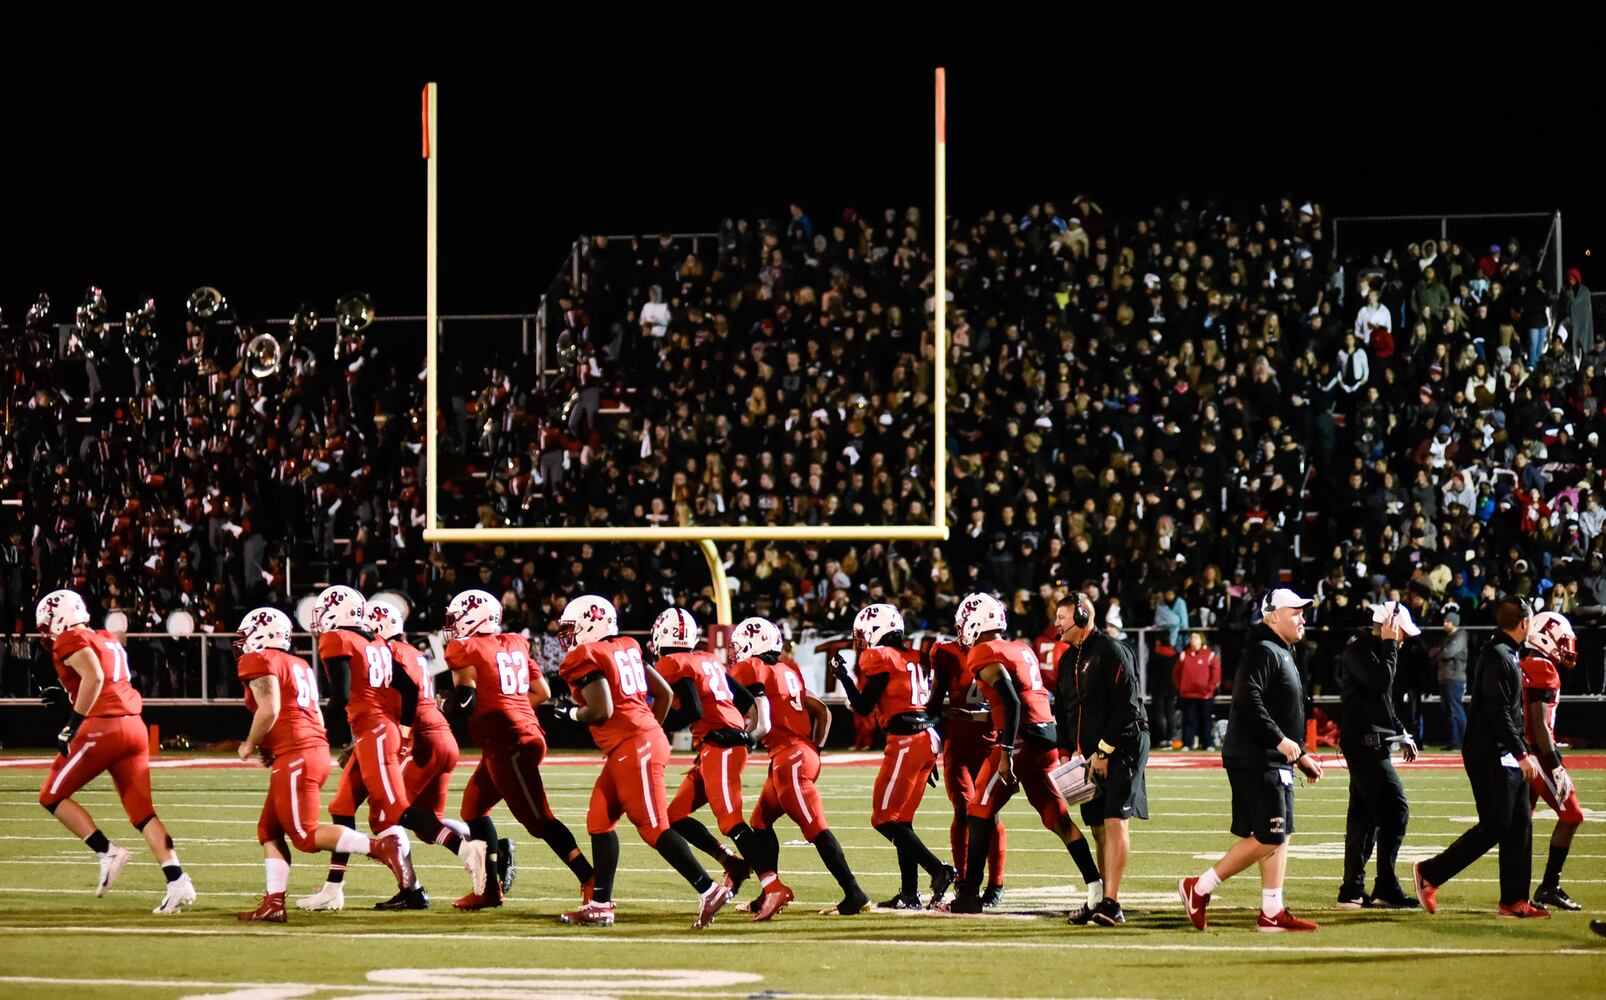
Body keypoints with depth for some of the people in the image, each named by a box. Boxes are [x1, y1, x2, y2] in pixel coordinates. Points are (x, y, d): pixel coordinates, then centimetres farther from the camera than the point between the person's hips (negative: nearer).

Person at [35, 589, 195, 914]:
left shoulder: (70, 641, -2)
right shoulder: (107, 641, 23)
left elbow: (93, 677, -18)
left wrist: (72, 725, -16)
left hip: (102, 728, -8)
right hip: (134, 727, 8)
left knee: (52, 796, 7)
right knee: (142, 811, 4)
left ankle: (107, 852, -4)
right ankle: (177, 880, -11)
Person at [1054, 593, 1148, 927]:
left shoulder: (1111, 651, -11)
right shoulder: (1068, 660, 15)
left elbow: (1126, 707, -16)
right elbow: (1063, 710, 22)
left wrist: (1104, 752, -16)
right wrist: (1065, 750, 9)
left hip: (1121, 748, -8)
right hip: (1091, 753, 8)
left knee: (1114, 820, -14)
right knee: (1099, 828, 8)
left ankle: (1111, 903, -19)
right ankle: (1105, 898, 12)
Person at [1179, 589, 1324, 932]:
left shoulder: (1282, 655, 21)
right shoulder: (1263, 652, -12)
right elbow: (1249, 701, -25)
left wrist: (1301, 755, 22)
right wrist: (1280, 740, -26)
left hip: (1275, 761, 11)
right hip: (1255, 760, -11)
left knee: (1278, 837, 9)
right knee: (1269, 838, -10)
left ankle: (1272, 913, 11)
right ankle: (1199, 888, -3)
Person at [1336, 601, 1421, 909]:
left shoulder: (1375, 651, 20)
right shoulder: (1358, 652, -12)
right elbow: (1380, 682, -25)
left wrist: (1401, 733, 23)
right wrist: (1389, 645, -15)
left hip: (1371, 745, 11)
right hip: (1364, 743, -11)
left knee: (1364, 815, 11)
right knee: (1395, 811, -13)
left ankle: (1352, 891, 14)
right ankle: (1386, 890, -14)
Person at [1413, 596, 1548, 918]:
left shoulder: (1508, 654, 15)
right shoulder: (1496, 656, -16)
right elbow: (1498, 713, -21)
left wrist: (1523, 753, 20)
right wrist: (1522, 754, -21)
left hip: (1507, 757, 10)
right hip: (1490, 756, -10)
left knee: (1519, 826, 8)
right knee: (1494, 826, -8)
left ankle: (1514, 900, 11)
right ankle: (1430, 874, 0)